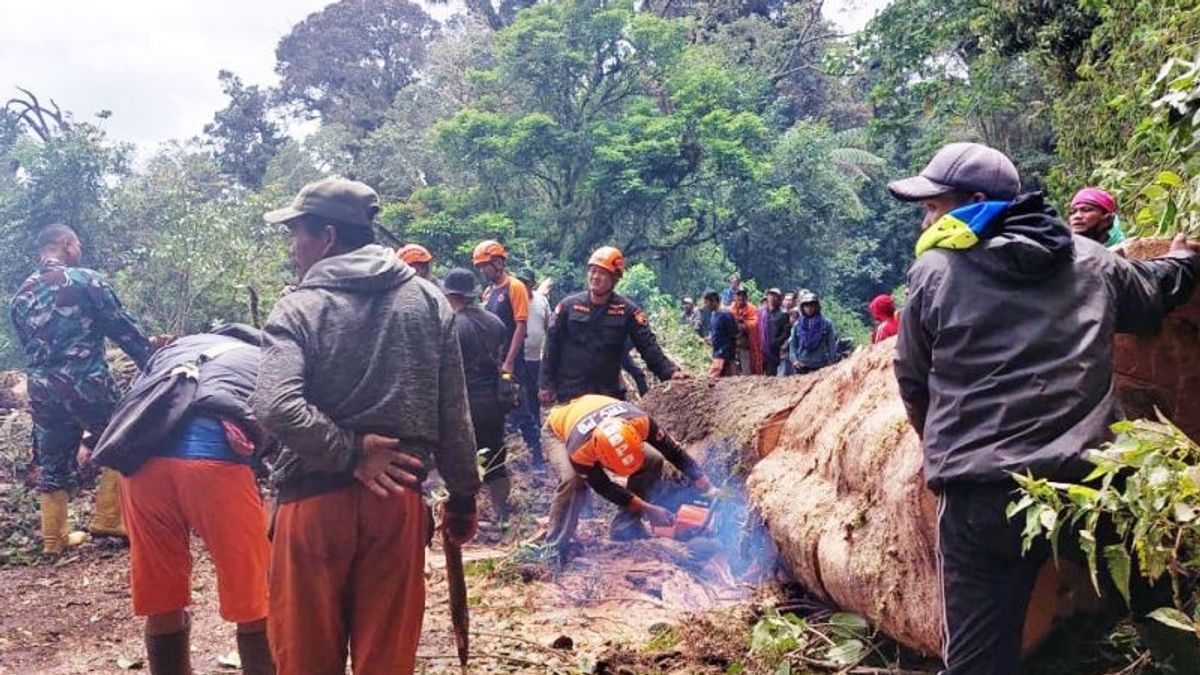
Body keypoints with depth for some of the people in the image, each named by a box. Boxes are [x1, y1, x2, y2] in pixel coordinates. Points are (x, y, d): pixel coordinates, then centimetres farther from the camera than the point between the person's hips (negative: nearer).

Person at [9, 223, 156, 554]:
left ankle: (54, 538, 22)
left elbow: (28, 347, 19)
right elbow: (124, 329, -5)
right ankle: (107, 518, 10)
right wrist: (155, 363, 2)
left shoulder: (20, 297, 14)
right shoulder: (86, 280, -5)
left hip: (42, 390, 6)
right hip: (87, 382, -6)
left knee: (52, 465, 14)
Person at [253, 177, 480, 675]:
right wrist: (463, 499, 12)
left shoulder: (300, 308, -7)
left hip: (315, 501, -2)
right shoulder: (429, 301, 3)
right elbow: (453, 416, 4)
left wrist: (349, 452, -13)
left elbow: (275, 408, -23)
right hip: (397, 497, 3)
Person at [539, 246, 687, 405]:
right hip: (570, 392, -1)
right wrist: (547, 385, -2)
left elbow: (648, 346, -5)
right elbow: (552, 347, 2)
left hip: (609, 393, 1)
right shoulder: (569, 305, -1)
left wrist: (670, 372, -18)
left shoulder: (627, 310, -2)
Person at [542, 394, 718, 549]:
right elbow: (604, 487, -29)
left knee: (653, 461, -14)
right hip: (561, 432, -4)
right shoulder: (579, 452, -45)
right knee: (573, 479, -34)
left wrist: (708, 488, -28)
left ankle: (625, 527, -6)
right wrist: (648, 509, -29)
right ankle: (556, 544, -18)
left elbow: (674, 451, -26)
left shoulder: (639, 421, -39)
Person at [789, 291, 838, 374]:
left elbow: (832, 345, 2)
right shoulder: (797, 325, 7)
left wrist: (831, 362, -4)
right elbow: (793, 345, 8)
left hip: (820, 366, -1)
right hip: (801, 366, 1)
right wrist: (794, 360, -6)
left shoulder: (826, 323, 1)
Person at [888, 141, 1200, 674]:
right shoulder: (1091, 259, 11)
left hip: (981, 490, -3)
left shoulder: (935, 271, 1)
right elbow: (1155, 294, 32)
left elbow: (913, 381, 10)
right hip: (1088, 481, 3)